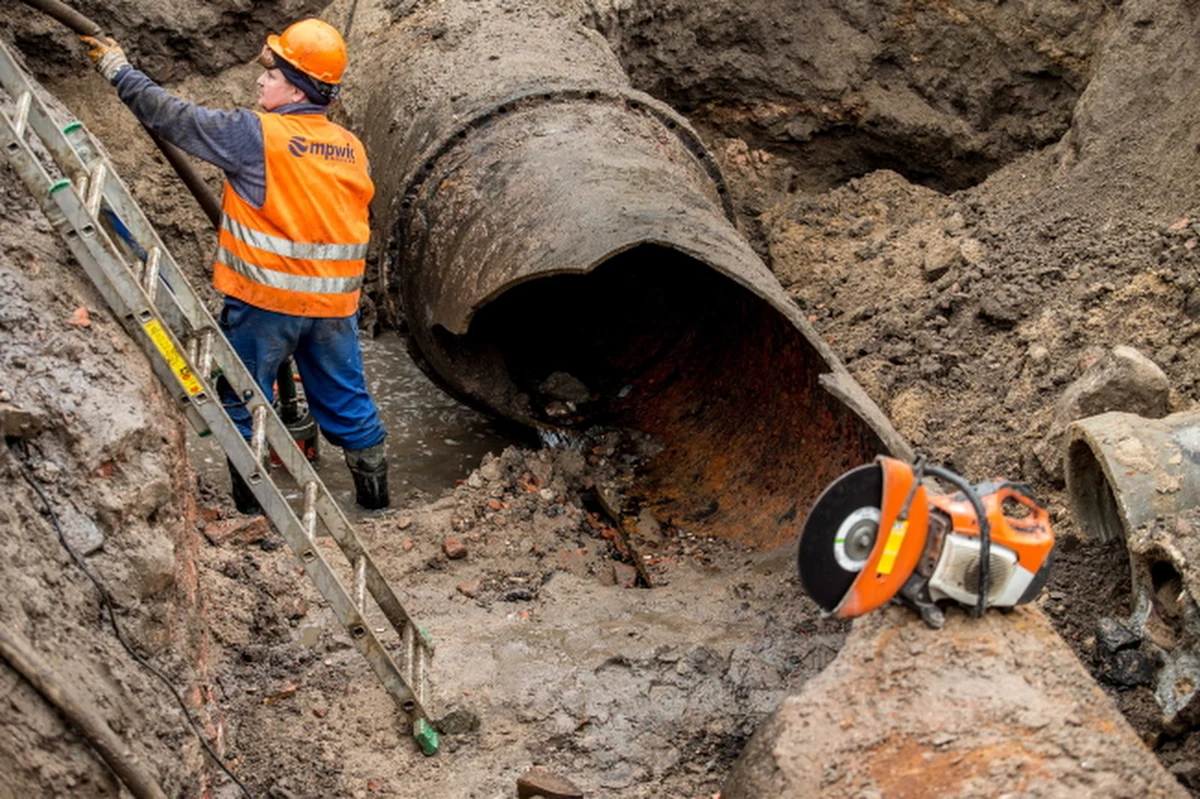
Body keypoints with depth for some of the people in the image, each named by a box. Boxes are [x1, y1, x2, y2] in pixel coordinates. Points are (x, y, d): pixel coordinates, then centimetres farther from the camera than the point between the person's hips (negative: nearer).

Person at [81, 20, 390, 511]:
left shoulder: (256, 135, -14)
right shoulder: (352, 149, 4)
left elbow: (173, 116, -8)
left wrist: (117, 68, 5)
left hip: (265, 303, -5)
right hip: (334, 305, 5)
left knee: (243, 403, 10)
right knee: (346, 402, 15)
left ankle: (252, 509, 15)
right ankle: (376, 501, 23)